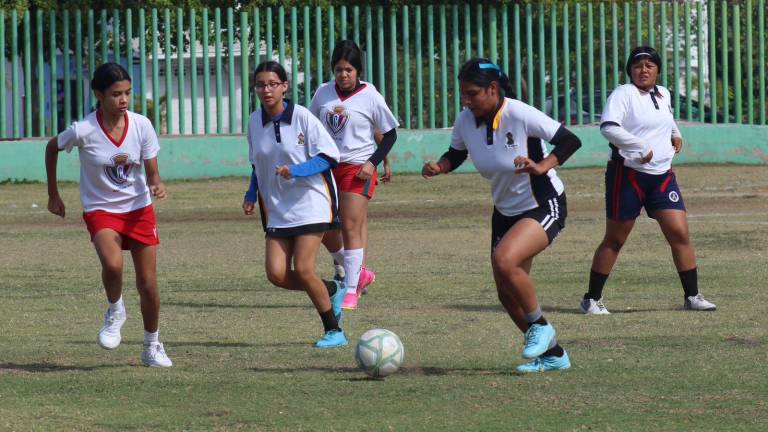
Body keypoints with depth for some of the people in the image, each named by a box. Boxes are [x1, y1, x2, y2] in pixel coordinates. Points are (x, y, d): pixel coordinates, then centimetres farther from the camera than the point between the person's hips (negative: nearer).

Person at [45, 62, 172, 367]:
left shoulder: (141, 125, -11)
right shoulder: (83, 131, -18)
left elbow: (152, 172, -4)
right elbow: (52, 148, 3)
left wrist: (157, 185, -28)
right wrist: (53, 195, 7)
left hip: (139, 208, 3)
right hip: (101, 210, -3)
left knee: (148, 284, 3)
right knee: (112, 264, -31)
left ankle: (152, 346, 25)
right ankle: (115, 311, 1)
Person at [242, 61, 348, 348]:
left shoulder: (302, 117, -12)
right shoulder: (255, 121, 5)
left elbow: (329, 156, -12)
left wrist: (296, 171, -25)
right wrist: (252, 195, 6)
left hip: (310, 204, -6)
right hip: (277, 210, 6)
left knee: (302, 269, -15)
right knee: (276, 273, -7)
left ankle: (334, 331, 2)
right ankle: (332, 291, 19)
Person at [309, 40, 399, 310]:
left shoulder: (370, 97, -7)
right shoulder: (323, 93, 5)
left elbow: (390, 133, 0)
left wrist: (373, 162, -12)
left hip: (357, 167, -5)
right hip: (327, 166, 5)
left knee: (351, 227, -10)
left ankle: (351, 291, -5)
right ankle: (358, 274, 27)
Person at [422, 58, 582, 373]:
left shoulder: (520, 115, -24)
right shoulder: (465, 122, -7)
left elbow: (570, 141, -23)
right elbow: (456, 155, 11)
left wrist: (542, 166, -38)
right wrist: (439, 167, -10)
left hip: (544, 207, -7)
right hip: (505, 212, 7)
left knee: (504, 260, -30)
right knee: (507, 294, 7)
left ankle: (539, 326, -7)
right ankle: (552, 354, 25)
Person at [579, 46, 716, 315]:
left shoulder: (663, 94, 12)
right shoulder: (623, 94, -9)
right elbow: (608, 127, -25)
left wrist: (676, 134, 17)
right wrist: (643, 148, -25)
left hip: (662, 175, 6)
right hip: (628, 174, -5)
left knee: (680, 234, -4)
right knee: (614, 241, 1)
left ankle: (692, 296, 5)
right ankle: (591, 300, 10)